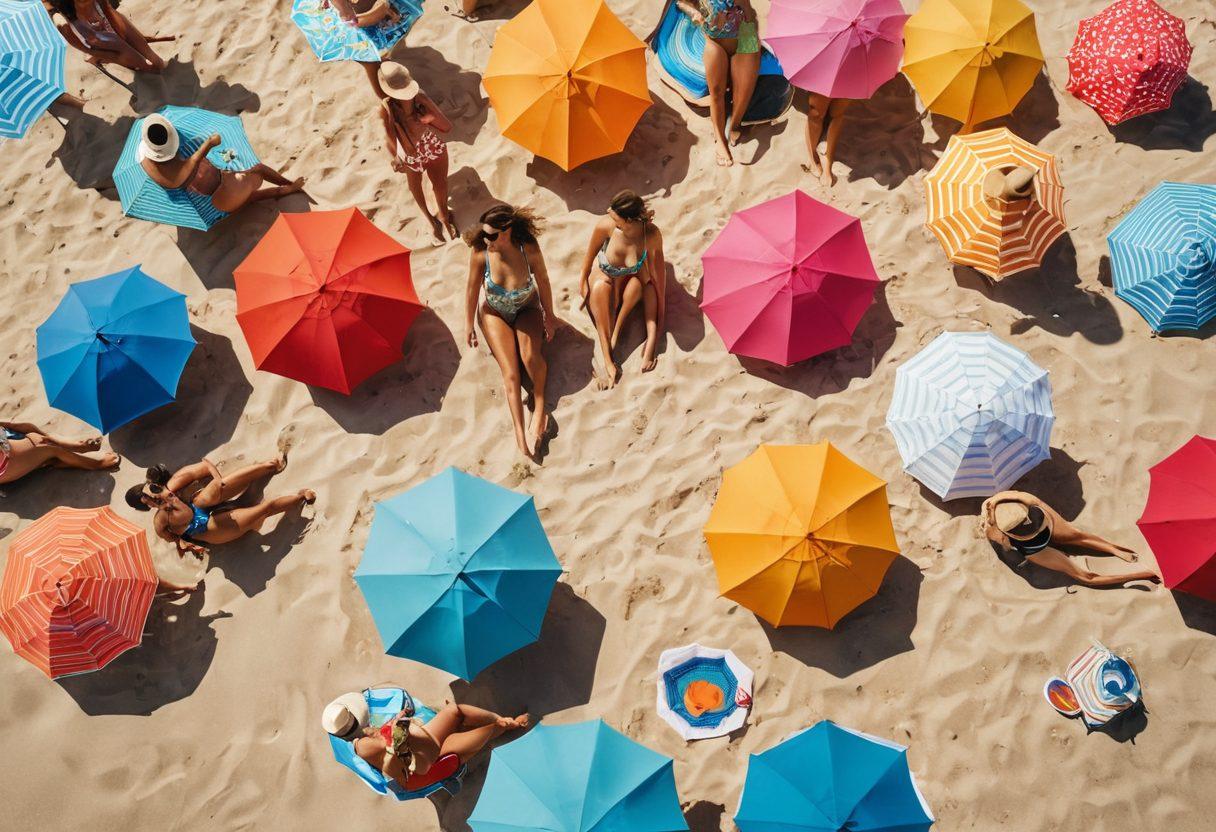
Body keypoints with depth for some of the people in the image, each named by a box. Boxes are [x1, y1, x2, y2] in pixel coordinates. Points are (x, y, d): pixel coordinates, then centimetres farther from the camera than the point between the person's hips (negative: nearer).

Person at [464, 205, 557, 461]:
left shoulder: (529, 250, -26)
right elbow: (472, 289, -11)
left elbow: (542, 281, -10)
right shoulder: (480, 252, -25)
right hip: (495, 313, 0)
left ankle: (540, 405, -5)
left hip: (527, 309, 0)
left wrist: (549, 315, 0)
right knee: (510, 371, -18)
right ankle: (520, 434, -24)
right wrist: (469, 324, -2)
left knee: (530, 356, -29)